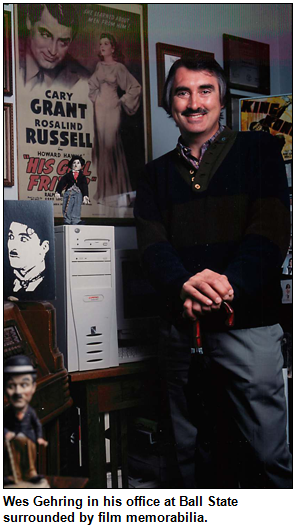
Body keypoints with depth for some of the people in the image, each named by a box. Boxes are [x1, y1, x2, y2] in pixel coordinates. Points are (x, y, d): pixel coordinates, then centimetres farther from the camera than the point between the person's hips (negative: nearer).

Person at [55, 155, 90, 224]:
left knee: (76, 210, -9)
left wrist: (85, 196, -5)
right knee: (67, 210, -6)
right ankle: (67, 223, -2)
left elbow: (85, 187, 9)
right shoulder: (68, 175, 14)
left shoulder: (82, 177, 16)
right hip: (68, 193, 0)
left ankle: (75, 224, -10)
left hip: (78, 194, 0)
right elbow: (61, 183, 5)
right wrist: (57, 192, -9)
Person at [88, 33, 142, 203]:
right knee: (101, 145, 4)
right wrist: (94, 97, 13)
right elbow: (92, 84, 27)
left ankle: (114, 189, -1)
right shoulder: (99, 66, 13)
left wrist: (122, 100, -4)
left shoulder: (119, 67, -3)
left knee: (111, 144, -7)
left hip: (112, 108, -5)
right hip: (99, 108, 5)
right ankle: (104, 188, 10)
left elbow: (136, 87, -3)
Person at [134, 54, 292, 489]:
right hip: (181, 325, 4)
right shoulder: (157, 173, 15)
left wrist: (228, 283, -22)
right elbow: (152, 242, 3)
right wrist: (183, 287, -20)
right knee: (192, 456, 13)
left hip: (247, 322, -3)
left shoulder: (258, 150, 7)